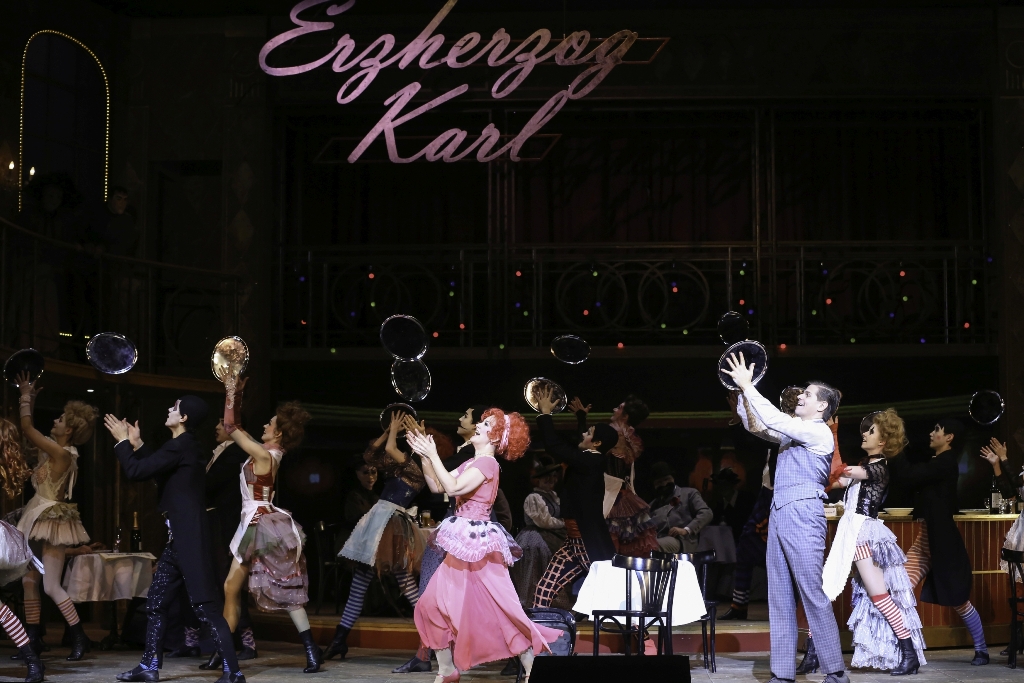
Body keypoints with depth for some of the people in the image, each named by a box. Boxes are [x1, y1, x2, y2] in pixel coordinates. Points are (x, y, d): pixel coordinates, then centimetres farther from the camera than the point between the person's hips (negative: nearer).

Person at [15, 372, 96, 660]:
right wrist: (30, 399, 14)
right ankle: (34, 639, 15)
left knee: (51, 586, -9)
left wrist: (25, 397, -6)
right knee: (29, 581, 9)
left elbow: (27, 428, -19)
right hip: (39, 519, 9)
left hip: (52, 521, -9)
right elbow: (31, 432, 21)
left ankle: (80, 638, -4)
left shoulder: (61, 453, -19)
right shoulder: (53, 449, 7)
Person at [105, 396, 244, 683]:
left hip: (189, 536, -11)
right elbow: (159, 470, 30)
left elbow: (137, 472, -14)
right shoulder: (184, 445, 16)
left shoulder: (180, 446, -15)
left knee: (206, 605, -11)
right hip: (180, 535, 11)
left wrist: (122, 442, 1)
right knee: (156, 601, 15)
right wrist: (137, 445, 26)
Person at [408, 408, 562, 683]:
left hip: (478, 546, -9)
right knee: (434, 606, 8)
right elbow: (437, 486, 14)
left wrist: (433, 455, -19)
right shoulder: (471, 463, 15)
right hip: (462, 547, 9)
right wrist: (424, 457, 3)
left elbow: (453, 487, -26)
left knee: (501, 610, -7)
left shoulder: (487, 463, -14)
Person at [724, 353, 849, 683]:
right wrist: (743, 391, 10)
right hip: (779, 515, 9)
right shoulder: (793, 431, 21)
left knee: (812, 594, -10)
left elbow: (773, 419, -14)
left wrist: (748, 386, -9)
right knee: (779, 597, 5)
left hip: (802, 513, -9)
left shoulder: (819, 432, -5)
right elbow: (756, 425, 23)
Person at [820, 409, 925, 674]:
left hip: (863, 533, -9)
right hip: (848, 532, 9)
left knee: (880, 597, -5)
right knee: (821, 592, 3)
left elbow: (840, 472, -19)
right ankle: (811, 657, 4)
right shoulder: (864, 465, 18)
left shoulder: (880, 467, -9)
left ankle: (911, 654, 4)